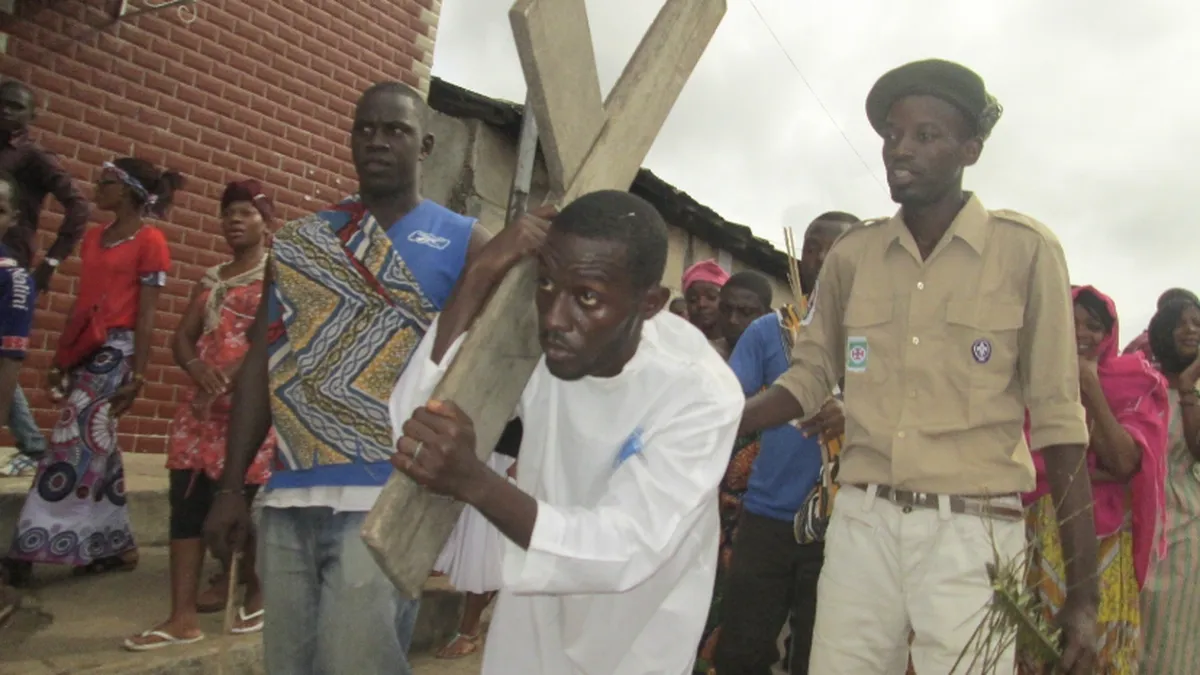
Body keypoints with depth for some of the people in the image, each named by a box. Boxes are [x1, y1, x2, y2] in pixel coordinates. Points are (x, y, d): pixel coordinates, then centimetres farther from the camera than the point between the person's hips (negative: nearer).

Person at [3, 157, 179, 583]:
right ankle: (115, 546, 15)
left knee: (73, 448, -9)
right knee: (96, 449, 8)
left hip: (117, 350, -8)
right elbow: (81, 304, 19)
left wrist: (138, 373, -13)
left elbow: (146, 314, -9)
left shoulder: (149, 241, -5)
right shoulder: (93, 238, 18)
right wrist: (60, 358, 17)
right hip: (83, 350, 8)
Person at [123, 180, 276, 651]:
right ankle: (183, 616, 3)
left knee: (245, 501, -2)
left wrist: (234, 377, -19)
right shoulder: (210, 278, 19)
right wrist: (197, 367, -8)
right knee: (187, 500, 0)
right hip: (203, 402, 6)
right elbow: (183, 337, 15)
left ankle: (256, 593, 19)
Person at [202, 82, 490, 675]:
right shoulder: (298, 242, 13)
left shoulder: (463, 243, 2)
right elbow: (261, 363, 13)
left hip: (388, 497, -4)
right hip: (288, 499, 5)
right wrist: (231, 487, 9)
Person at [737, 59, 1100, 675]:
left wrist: (1082, 593, -2)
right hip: (861, 523, 3)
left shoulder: (1026, 250, -3)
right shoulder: (851, 254, 6)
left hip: (973, 533, -2)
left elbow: (1056, 418, -2)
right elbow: (810, 377, 13)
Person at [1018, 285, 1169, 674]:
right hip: (1041, 536, 0)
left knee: (1100, 643, 1)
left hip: (1105, 542, 1)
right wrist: (1093, 472, -9)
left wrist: (1092, 392, -12)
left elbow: (1124, 462, -7)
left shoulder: (1133, 384, 5)